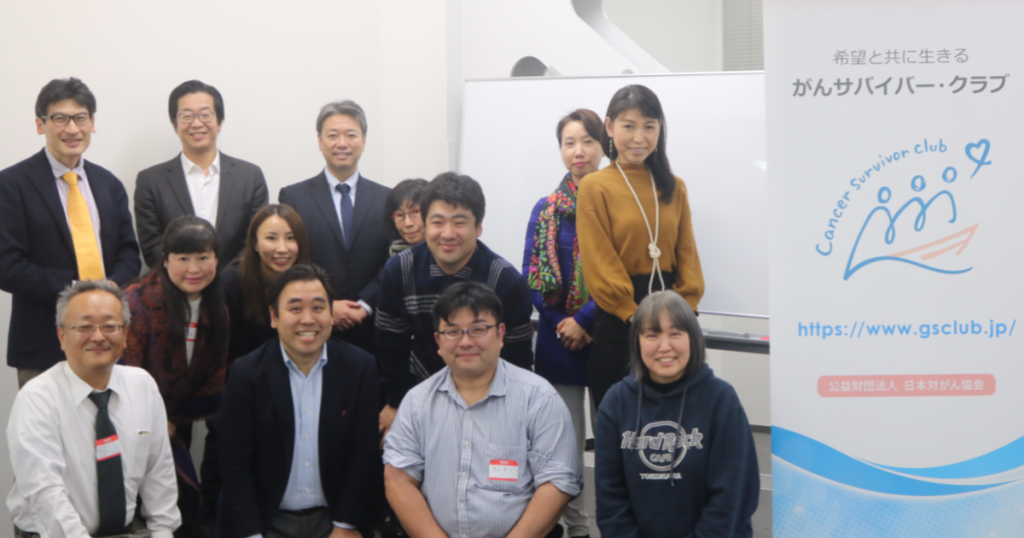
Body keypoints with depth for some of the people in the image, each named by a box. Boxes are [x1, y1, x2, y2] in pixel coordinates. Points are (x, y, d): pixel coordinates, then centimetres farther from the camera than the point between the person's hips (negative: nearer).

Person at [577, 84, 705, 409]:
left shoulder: (673, 188, 12)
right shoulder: (595, 187, -2)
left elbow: (687, 255, 8)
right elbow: (599, 264, -8)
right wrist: (637, 318, -13)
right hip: (618, 323, -4)